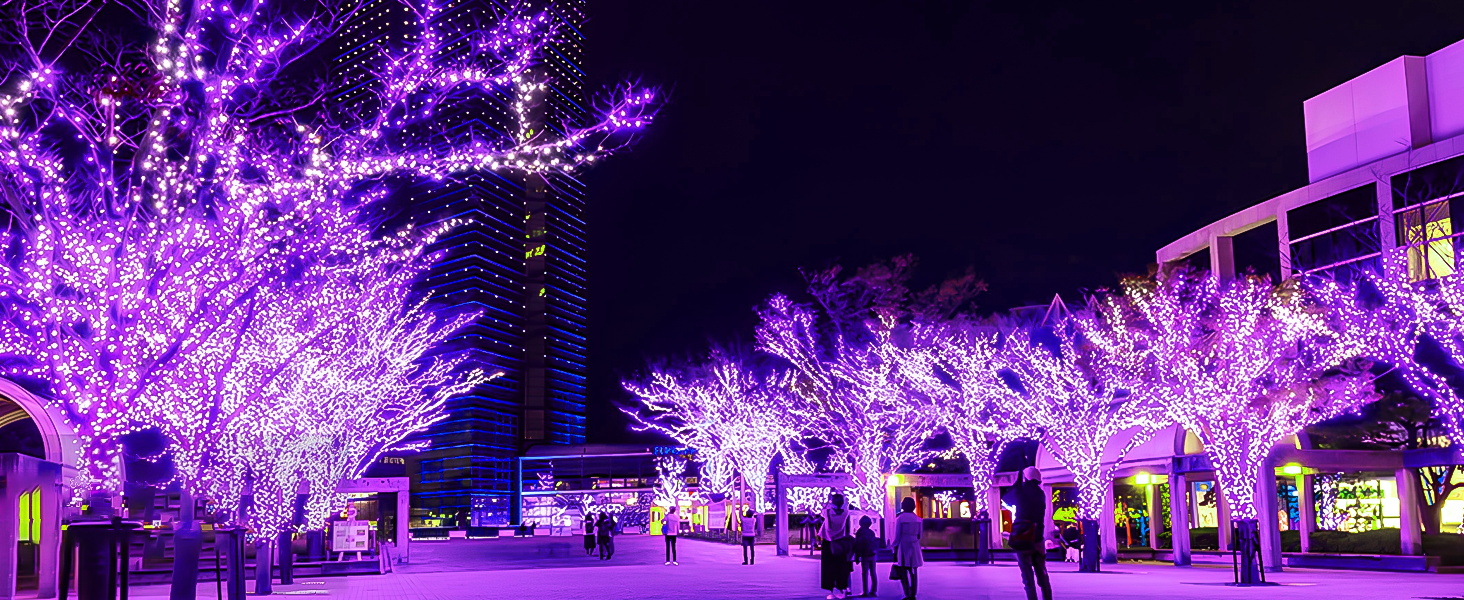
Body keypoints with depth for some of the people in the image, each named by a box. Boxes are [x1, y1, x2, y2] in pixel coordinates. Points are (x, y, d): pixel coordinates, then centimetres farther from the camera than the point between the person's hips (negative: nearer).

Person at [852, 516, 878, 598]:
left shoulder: (860, 532, -8)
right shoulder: (872, 532, 9)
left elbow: (858, 545, -9)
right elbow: (876, 544, 15)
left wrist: (857, 556, -6)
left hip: (865, 556, -6)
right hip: (872, 555, 6)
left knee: (865, 573, -5)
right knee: (873, 573, 10)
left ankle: (866, 592, -8)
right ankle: (874, 591, 12)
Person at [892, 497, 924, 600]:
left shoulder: (900, 518, -5)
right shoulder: (918, 519, 9)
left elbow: (897, 536, -6)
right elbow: (919, 535, 12)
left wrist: (895, 551, -4)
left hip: (903, 546, -5)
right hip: (915, 546, 5)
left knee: (903, 572, -3)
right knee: (914, 571, 7)